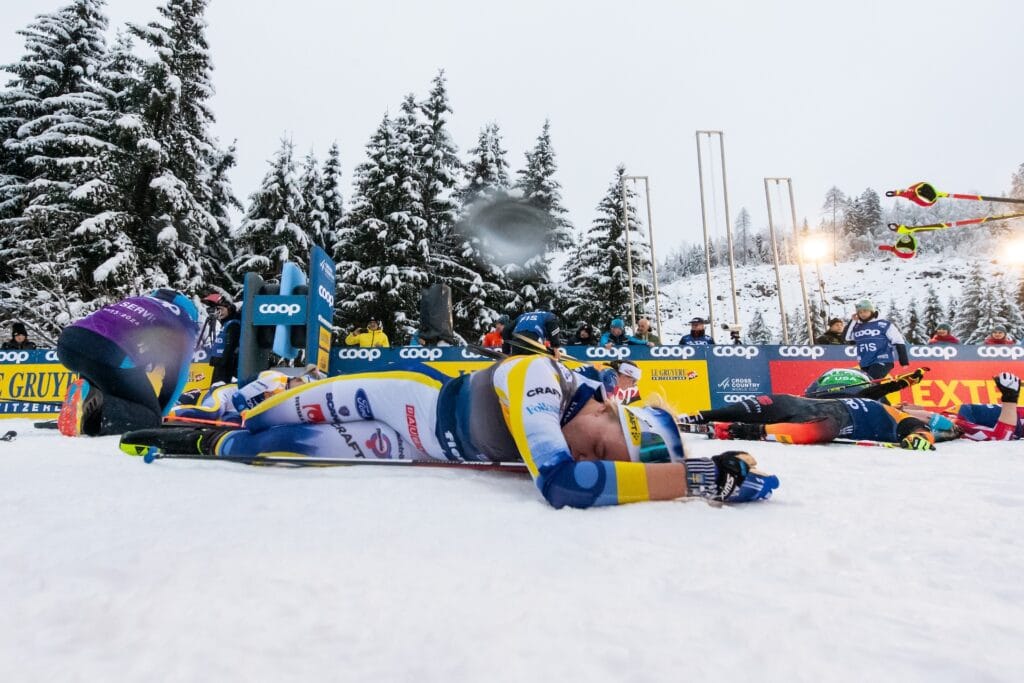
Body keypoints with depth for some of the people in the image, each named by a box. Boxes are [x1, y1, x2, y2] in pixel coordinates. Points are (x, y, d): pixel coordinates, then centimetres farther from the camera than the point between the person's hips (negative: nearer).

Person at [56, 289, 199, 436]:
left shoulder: (134, 300, 36)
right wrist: (158, 414, 33)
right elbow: (177, 378, 20)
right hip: (110, 352, -7)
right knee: (150, 419, 6)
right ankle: (95, 405, -21)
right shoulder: (185, 325, 19)